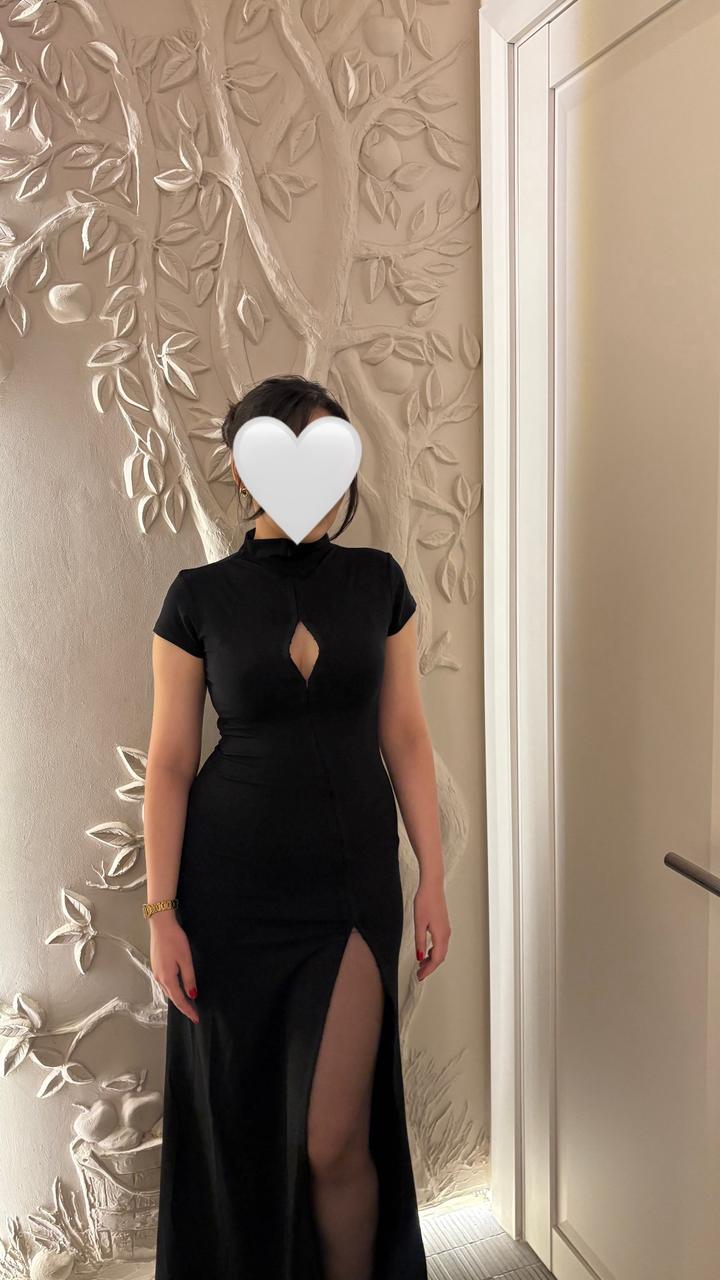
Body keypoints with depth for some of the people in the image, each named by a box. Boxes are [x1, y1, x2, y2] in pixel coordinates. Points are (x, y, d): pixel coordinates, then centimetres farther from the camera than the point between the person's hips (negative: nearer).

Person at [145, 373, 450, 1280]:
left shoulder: (377, 581, 0)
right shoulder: (199, 597, -5)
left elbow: (405, 736, 3)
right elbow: (169, 762, -3)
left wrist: (432, 879, 1)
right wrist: (161, 913, -5)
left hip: (354, 882, 1)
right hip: (234, 887, 0)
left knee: (334, 1139, 3)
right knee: (241, 1122, 13)